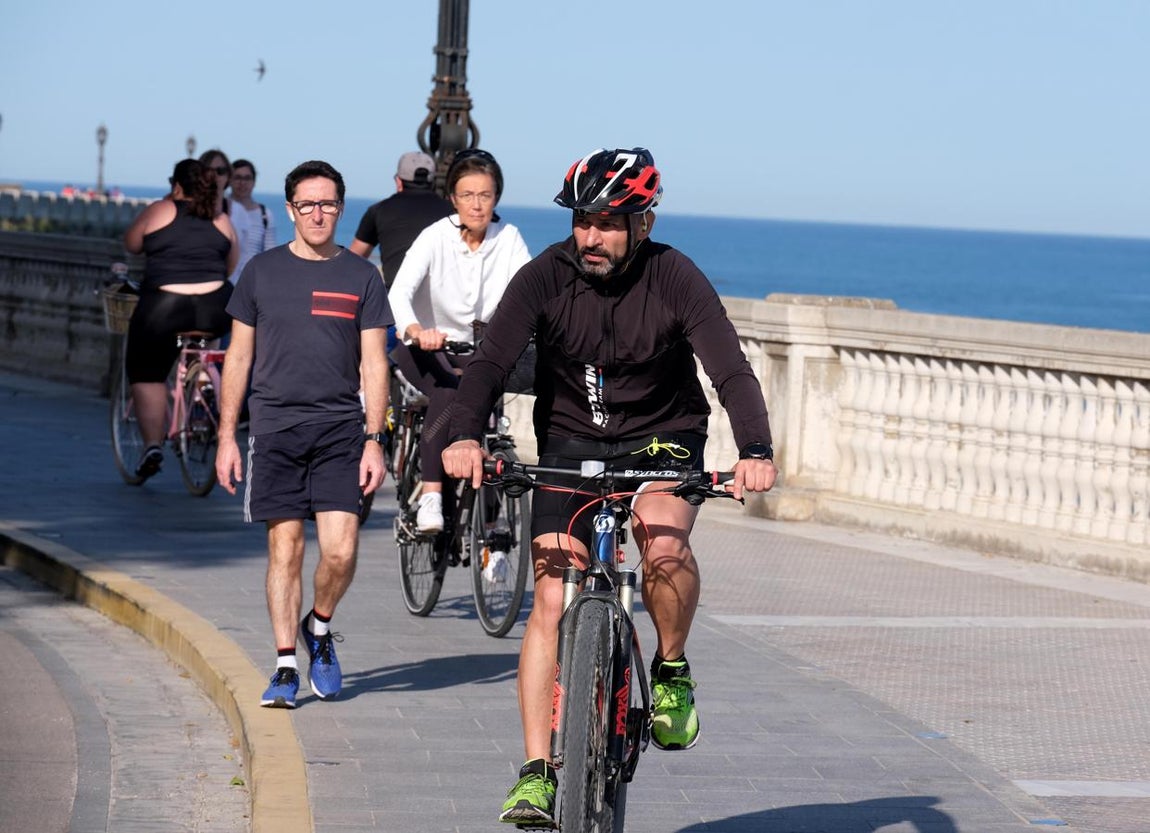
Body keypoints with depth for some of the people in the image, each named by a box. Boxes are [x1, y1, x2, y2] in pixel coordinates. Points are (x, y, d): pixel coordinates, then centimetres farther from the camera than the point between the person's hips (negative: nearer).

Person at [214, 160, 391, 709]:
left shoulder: (361, 277, 6)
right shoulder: (262, 272, 7)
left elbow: (374, 365, 6)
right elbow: (239, 357, 11)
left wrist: (374, 441, -3)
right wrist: (227, 437, 6)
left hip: (340, 429, 0)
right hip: (275, 429, 1)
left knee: (340, 550, -10)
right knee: (285, 550, 0)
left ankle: (320, 629, 18)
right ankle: (285, 667, 7)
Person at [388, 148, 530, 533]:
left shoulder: (508, 239, -7)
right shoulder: (435, 237, -15)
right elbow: (399, 292, -28)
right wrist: (417, 331, -50)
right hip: (425, 348, -3)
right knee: (448, 390, -33)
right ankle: (430, 495, -32)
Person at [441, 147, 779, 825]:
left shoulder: (676, 279, -16)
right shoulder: (546, 277, -12)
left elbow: (731, 370, -24)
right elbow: (493, 361, -22)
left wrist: (756, 452, -42)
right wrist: (465, 436, -41)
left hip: (662, 438, -1)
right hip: (570, 444, 1)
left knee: (664, 544, -32)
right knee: (552, 602, -11)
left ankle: (672, 671, -4)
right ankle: (537, 772, -8)